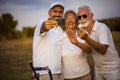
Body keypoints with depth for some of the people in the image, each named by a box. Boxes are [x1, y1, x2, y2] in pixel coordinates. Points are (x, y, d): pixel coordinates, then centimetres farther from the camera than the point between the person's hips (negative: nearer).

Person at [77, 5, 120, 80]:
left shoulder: (102, 27, -21)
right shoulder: (85, 31, 0)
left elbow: (103, 50, -34)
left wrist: (86, 38, -45)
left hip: (111, 68, -6)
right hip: (98, 68, 6)